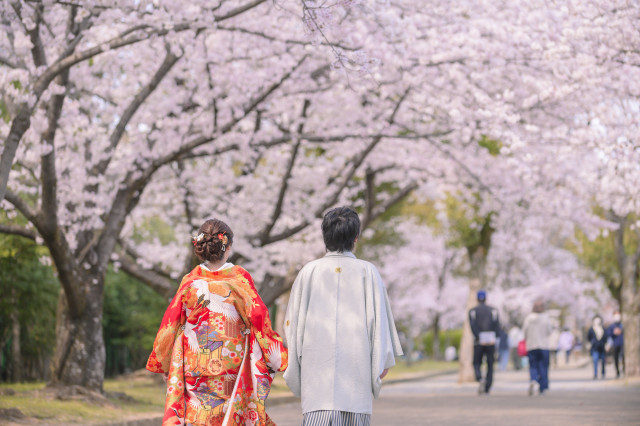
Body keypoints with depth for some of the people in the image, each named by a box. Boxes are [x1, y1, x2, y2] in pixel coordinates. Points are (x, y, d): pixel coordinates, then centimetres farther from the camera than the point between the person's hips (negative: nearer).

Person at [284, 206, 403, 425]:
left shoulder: (309, 271, 4)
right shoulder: (367, 272, 0)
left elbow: (293, 319, 6)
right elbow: (379, 316, -1)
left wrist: (293, 364, 15)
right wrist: (382, 361, 6)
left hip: (316, 362, 0)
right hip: (355, 364, 0)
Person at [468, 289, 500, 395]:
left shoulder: (472, 311, 4)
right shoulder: (493, 310, 7)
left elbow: (473, 326, -10)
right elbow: (497, 325, -6)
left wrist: (479, 339, -13)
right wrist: (494, 338, -2)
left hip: (478, 342, -1)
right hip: (491, 342, 1)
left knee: (476, 364, 9)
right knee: (490, 365, 9)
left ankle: (480, 379, -21)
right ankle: (487, 389, 3)